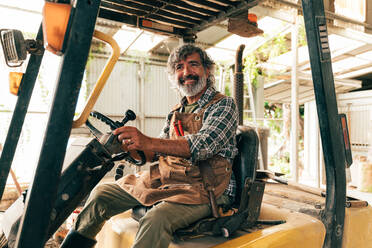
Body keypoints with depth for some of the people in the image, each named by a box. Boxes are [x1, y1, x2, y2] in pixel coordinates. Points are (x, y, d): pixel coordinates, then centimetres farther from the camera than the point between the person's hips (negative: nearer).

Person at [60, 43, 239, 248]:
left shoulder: (224, 104, -4)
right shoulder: (176, 112, 17)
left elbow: (205, 145, -22)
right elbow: (156, 152, 15)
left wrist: (149, 142, -35)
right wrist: (131, 146, -8)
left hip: (204, 188, -6)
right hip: (164, 180, 7)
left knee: (156, 220, -34)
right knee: (101, 193, 2)